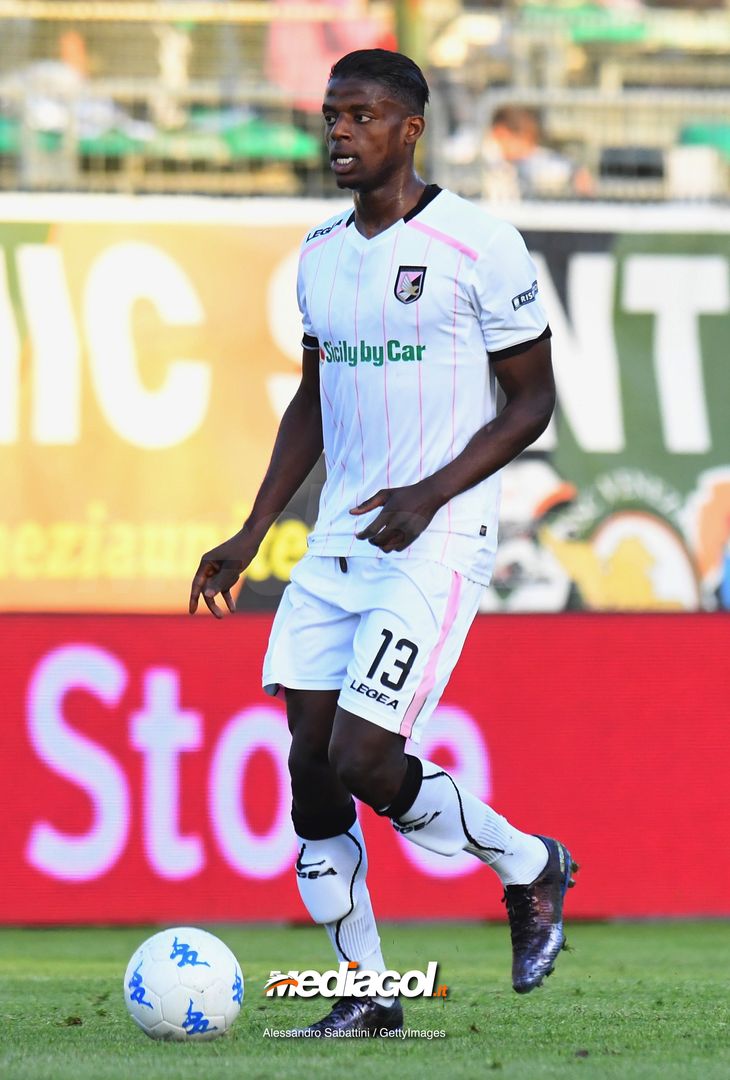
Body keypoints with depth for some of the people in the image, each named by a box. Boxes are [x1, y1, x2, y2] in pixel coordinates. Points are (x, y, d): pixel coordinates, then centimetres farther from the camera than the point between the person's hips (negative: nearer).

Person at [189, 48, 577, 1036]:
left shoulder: (479, 246, -10)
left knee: (363, 759, -14)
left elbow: (532, 402, -6)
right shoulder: (322, 252, 11)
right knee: (309, 759, 0)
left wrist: (431, 493, -18)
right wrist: (251, 535, 15)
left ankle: (530, 867, 11)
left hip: (436, 543, -7)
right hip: (337, 543, 7)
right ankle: (366, 993, 10)